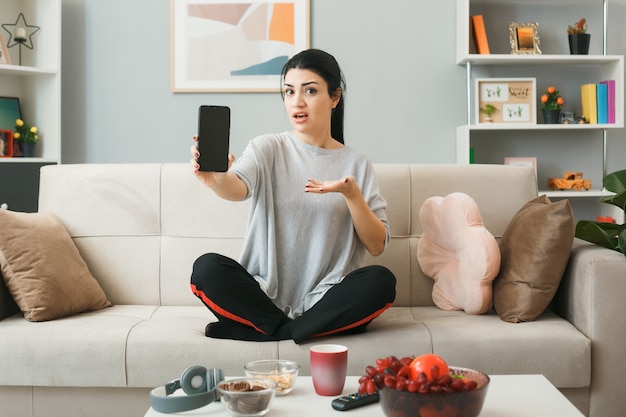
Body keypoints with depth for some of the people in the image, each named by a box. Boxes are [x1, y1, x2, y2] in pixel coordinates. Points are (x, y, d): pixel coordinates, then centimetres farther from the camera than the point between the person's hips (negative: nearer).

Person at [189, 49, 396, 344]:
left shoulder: (357, 163, 7)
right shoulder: (267, 149, 3)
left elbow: (377, 245, 2)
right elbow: (239, 188, -20)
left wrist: (351, 194, -14)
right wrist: (217, 179, -43)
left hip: (326, 300, 1)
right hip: (265, 296, -1)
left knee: (381, 281, -28)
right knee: (206, 268, -26)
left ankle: (262, 331, -18)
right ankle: (303, 330, -17)